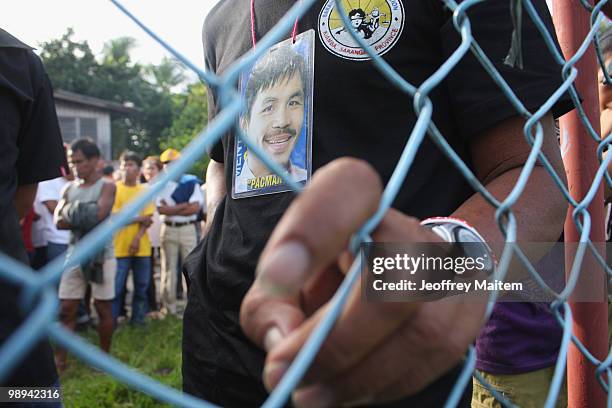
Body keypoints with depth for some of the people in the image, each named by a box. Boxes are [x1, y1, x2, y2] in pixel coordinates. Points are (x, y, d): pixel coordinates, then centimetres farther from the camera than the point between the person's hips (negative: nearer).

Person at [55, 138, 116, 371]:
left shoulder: (106, 187, -3)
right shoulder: (69, 188, 10)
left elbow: (98, 214, -20)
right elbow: (59, 221, -2)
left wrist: (75, 212, -7)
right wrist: (87, 217, -14)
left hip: (101, 254, -4)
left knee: (103, 307, 6)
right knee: (67, 309, 3)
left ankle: (104, 356, 19)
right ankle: (60, 359, 10)